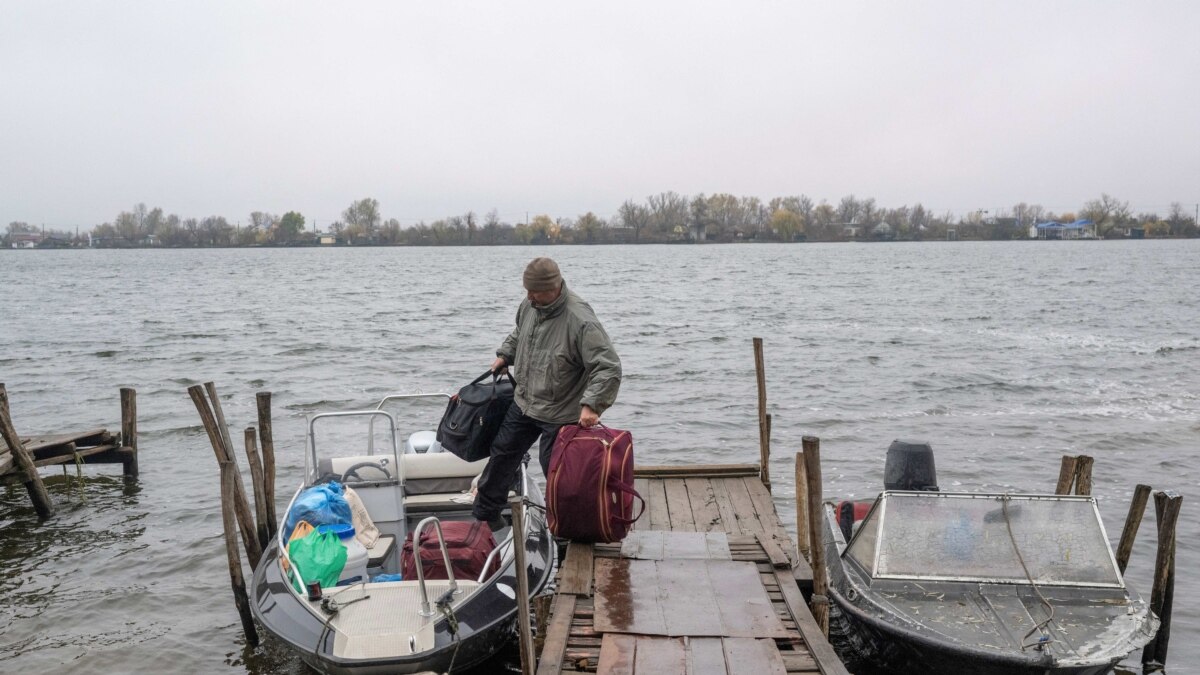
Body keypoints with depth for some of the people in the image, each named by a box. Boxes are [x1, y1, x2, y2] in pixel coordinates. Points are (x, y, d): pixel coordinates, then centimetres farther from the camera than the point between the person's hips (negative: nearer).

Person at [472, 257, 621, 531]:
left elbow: (608, 367, -31)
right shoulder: (530, 305, -5)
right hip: (523, 403, 8)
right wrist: (504, 355, 12)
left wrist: (591, 405, -38)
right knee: (503, 451, 17)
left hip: (559, 415, -7)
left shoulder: (580, 320, -29)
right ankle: (485, 514, 35)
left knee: (554, 467, 4)